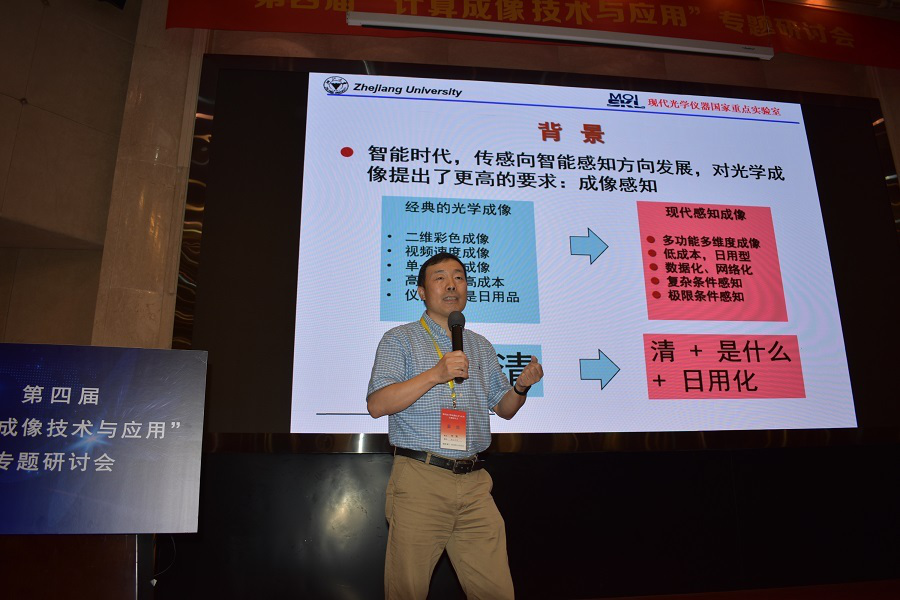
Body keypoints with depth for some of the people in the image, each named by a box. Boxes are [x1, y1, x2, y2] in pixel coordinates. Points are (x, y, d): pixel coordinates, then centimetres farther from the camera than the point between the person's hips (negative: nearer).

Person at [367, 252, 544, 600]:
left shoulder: (481, 346, 18)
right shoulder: (399, 340, 4)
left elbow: (503, 409, 20)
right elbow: (377, 405, -8)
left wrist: (521, 387, -2)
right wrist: (435, 374, -18)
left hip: (474, 483, 4)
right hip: (420, 479, -4)